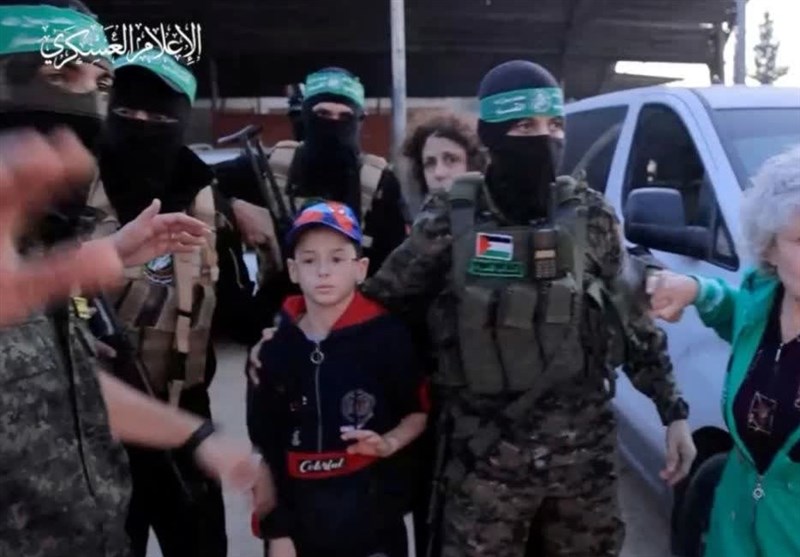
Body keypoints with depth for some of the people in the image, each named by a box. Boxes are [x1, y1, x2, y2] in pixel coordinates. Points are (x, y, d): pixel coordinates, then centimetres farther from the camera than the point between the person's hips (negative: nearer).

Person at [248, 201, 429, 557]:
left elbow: (419, 411, 4)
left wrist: (390, 443, -15)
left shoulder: (388, 336, -10)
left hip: (374, 521, -2)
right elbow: (265, 447, 2)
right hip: (299, 522, 3)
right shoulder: (276, 348, -1)